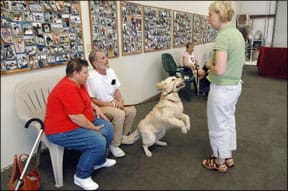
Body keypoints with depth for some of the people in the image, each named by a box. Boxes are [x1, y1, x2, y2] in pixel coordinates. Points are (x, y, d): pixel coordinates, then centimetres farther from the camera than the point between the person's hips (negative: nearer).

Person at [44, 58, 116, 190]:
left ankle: (100, 161, 27)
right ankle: (81, 177, -3)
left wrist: (96, 108, 5)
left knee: (107, 127, 8)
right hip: (62, 131, -11)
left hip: (79, 122, 11)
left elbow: (86, 100, 23)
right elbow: (76, 117, -29)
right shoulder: (68, 88, -27)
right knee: (99, 142, -24)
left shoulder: (76, 83, 5)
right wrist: (94, 128, -16)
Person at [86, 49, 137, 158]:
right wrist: (112, 104, -20)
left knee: (131, 110, -8)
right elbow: (92, 100, -19)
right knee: (119, 114, -30)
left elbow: (116, 90, 9)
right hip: (99, 108, -8)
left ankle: (122, 136, 13)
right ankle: (114, 145, -14)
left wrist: (120, 101, -11)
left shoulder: (110, 72, 1)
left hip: (113, 104, 8)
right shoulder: (92, 78, -21)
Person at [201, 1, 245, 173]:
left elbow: (219, 70, -30)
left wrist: (210, 65, -9)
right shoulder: (237, 33, 6)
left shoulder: (223, 36, -23)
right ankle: (228, 157, 38)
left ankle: (220, 162, 26)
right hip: (235, 86, 9)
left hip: (222, 89, -9)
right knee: (229, 122, 21)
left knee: (218, 126, 8)